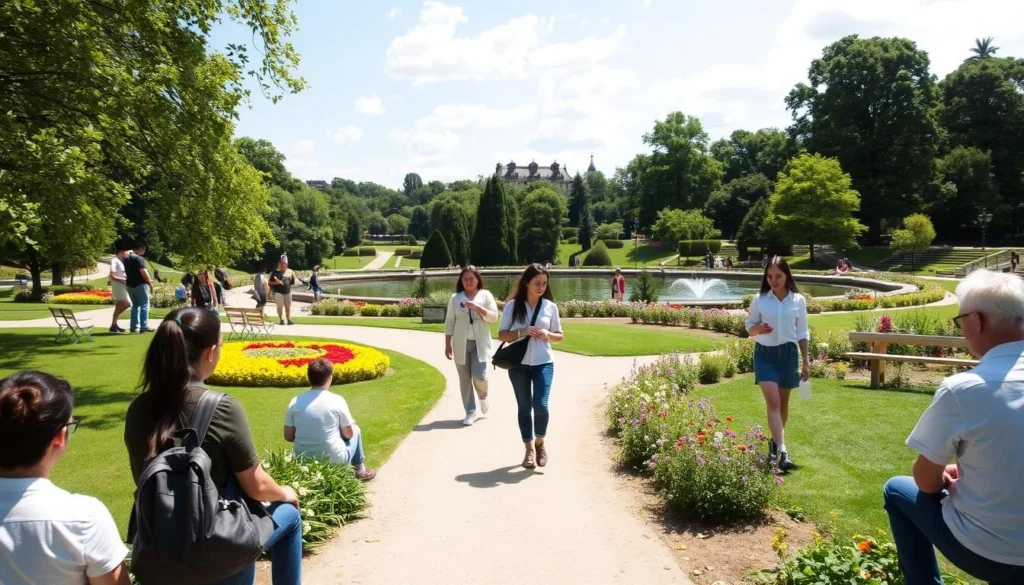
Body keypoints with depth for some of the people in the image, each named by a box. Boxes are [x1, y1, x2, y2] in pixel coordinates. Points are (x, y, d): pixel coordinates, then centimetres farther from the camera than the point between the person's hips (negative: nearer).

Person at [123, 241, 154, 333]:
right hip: (140, 284, -8)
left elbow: (127, 272, 21)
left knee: (135, 305, 16)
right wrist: (150, 283, -16)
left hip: (130, 284, 8)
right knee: (144, 305, -3)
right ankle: (144, 327, -7)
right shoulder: (139, 258, -13)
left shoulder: (126, 259, 15)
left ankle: (133, 326, 14)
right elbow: (143, 272, -22)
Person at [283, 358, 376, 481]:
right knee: (355, 429, 24)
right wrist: (351, 423, 17)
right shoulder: (337, 400, -14)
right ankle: (360, 470, 32)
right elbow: (348, 434, -4)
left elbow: (288, 437, 1)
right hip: (334, 461, -4)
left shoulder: (295, 402, -5)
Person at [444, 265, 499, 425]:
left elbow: (494, 317, -5)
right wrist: (447, 345, 2)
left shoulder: (486, 295, 2)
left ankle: (483, 396, 23)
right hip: (461, 344, 2)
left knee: (479, 376, -12)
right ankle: (470, 413, 12)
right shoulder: (455, 298, 5)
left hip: (480, 344, -2)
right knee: (465, 379, 3)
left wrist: (476, 307, -18)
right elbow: (449, 321, 6)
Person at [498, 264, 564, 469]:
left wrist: (547, 334, -12)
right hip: (518, 364, 0)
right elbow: (501, 334, -1)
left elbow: (559, 336, 10)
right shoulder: (513, 305, -2)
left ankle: (541, 442, 15)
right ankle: (529, 450, 21)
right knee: (524, 407, 6)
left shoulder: (550, 306, 2)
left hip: (544, 363, 0)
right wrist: (522, 332, -17)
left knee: (540, 404, -11)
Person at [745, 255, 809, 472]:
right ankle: (782, 451, -16)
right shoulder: (759, 300, -4)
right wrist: (758, 328, -19)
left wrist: (806, 361, 5)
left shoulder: (798, 300, -1)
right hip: (765, 354, -2)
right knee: (773, 402, -12)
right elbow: (749, 327, 4)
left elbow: (802, 333, 6)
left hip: (788, 353, 2)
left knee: (783, 403, 13)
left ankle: (775, 442, 32)